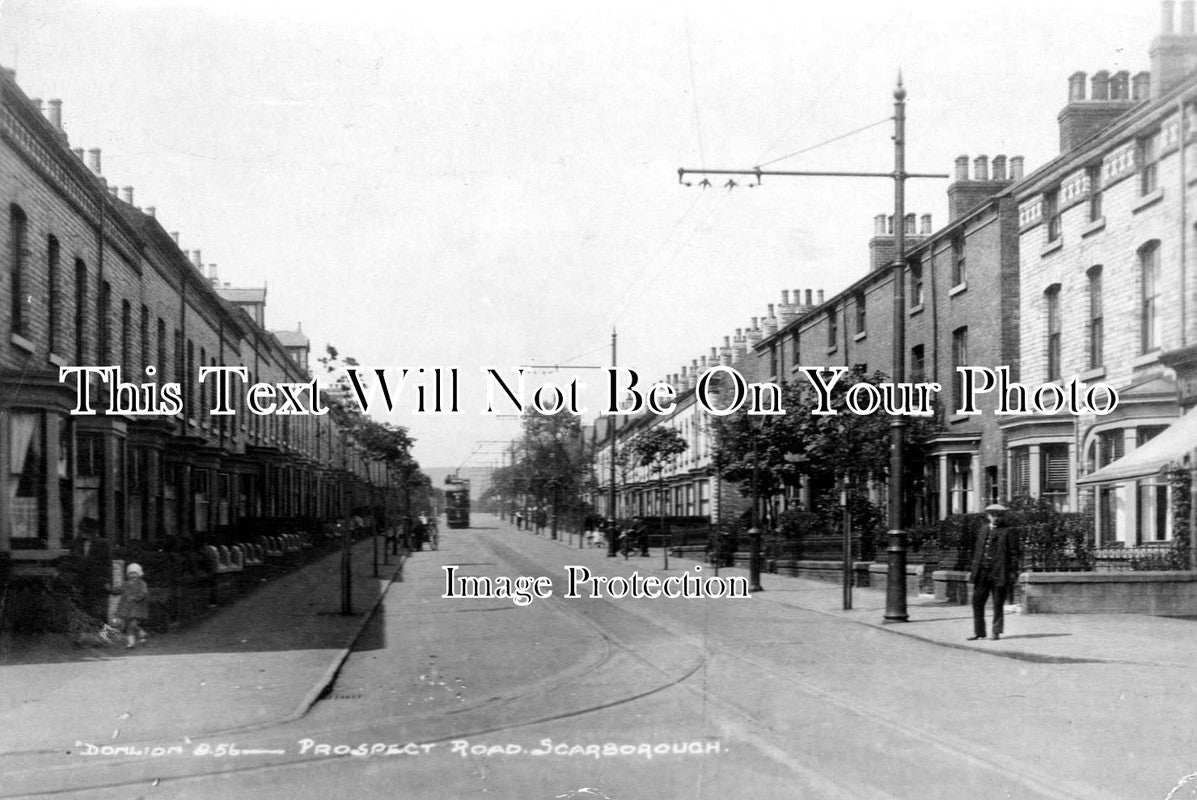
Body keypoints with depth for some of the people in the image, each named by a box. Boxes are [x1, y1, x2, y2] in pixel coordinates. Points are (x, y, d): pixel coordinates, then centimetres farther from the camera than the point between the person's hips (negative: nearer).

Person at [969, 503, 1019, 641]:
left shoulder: (1007, 532, 2)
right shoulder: (983, 531, 16)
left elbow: (1014, 553, -2)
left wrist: (1013, 572, -8)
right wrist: (973, 570, 14)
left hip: (999, 573, -4)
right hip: (982, 572, 5)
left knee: (998, 604, 1)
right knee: (977, 601, 3)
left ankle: (997, 631, 11)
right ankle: (979, 632, 11)